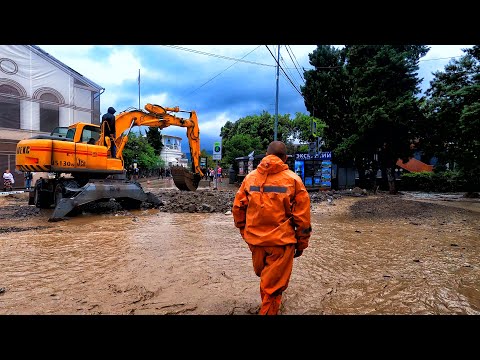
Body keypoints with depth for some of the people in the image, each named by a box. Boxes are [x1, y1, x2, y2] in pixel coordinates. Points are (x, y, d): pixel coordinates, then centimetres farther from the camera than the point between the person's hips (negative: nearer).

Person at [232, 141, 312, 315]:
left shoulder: (250, 177, 1)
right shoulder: (293, 179, -6)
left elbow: (237, 208, 3)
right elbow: (302, 215, -7)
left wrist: (245, 232, 16)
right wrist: (302, 242, 4)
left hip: (255, 239, 4)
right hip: (281, 241, -4)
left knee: (264, 277, 28)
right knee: (273, 286, 13)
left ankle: (267, 304, 51)